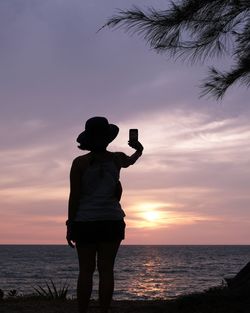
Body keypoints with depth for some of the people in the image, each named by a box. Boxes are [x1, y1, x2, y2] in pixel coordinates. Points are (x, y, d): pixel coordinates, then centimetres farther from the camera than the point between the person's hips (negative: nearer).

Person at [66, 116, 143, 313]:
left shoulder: (80, 163, -6)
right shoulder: (116, 158, 2)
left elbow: (74, 196, -7)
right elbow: (129, 161, 27)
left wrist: (70, 225, 0)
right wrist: (139, 150, 48)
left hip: (85, 222, -1)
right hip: (112, 221, 1)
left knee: (86, 271, 2)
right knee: (106, 270, 2)